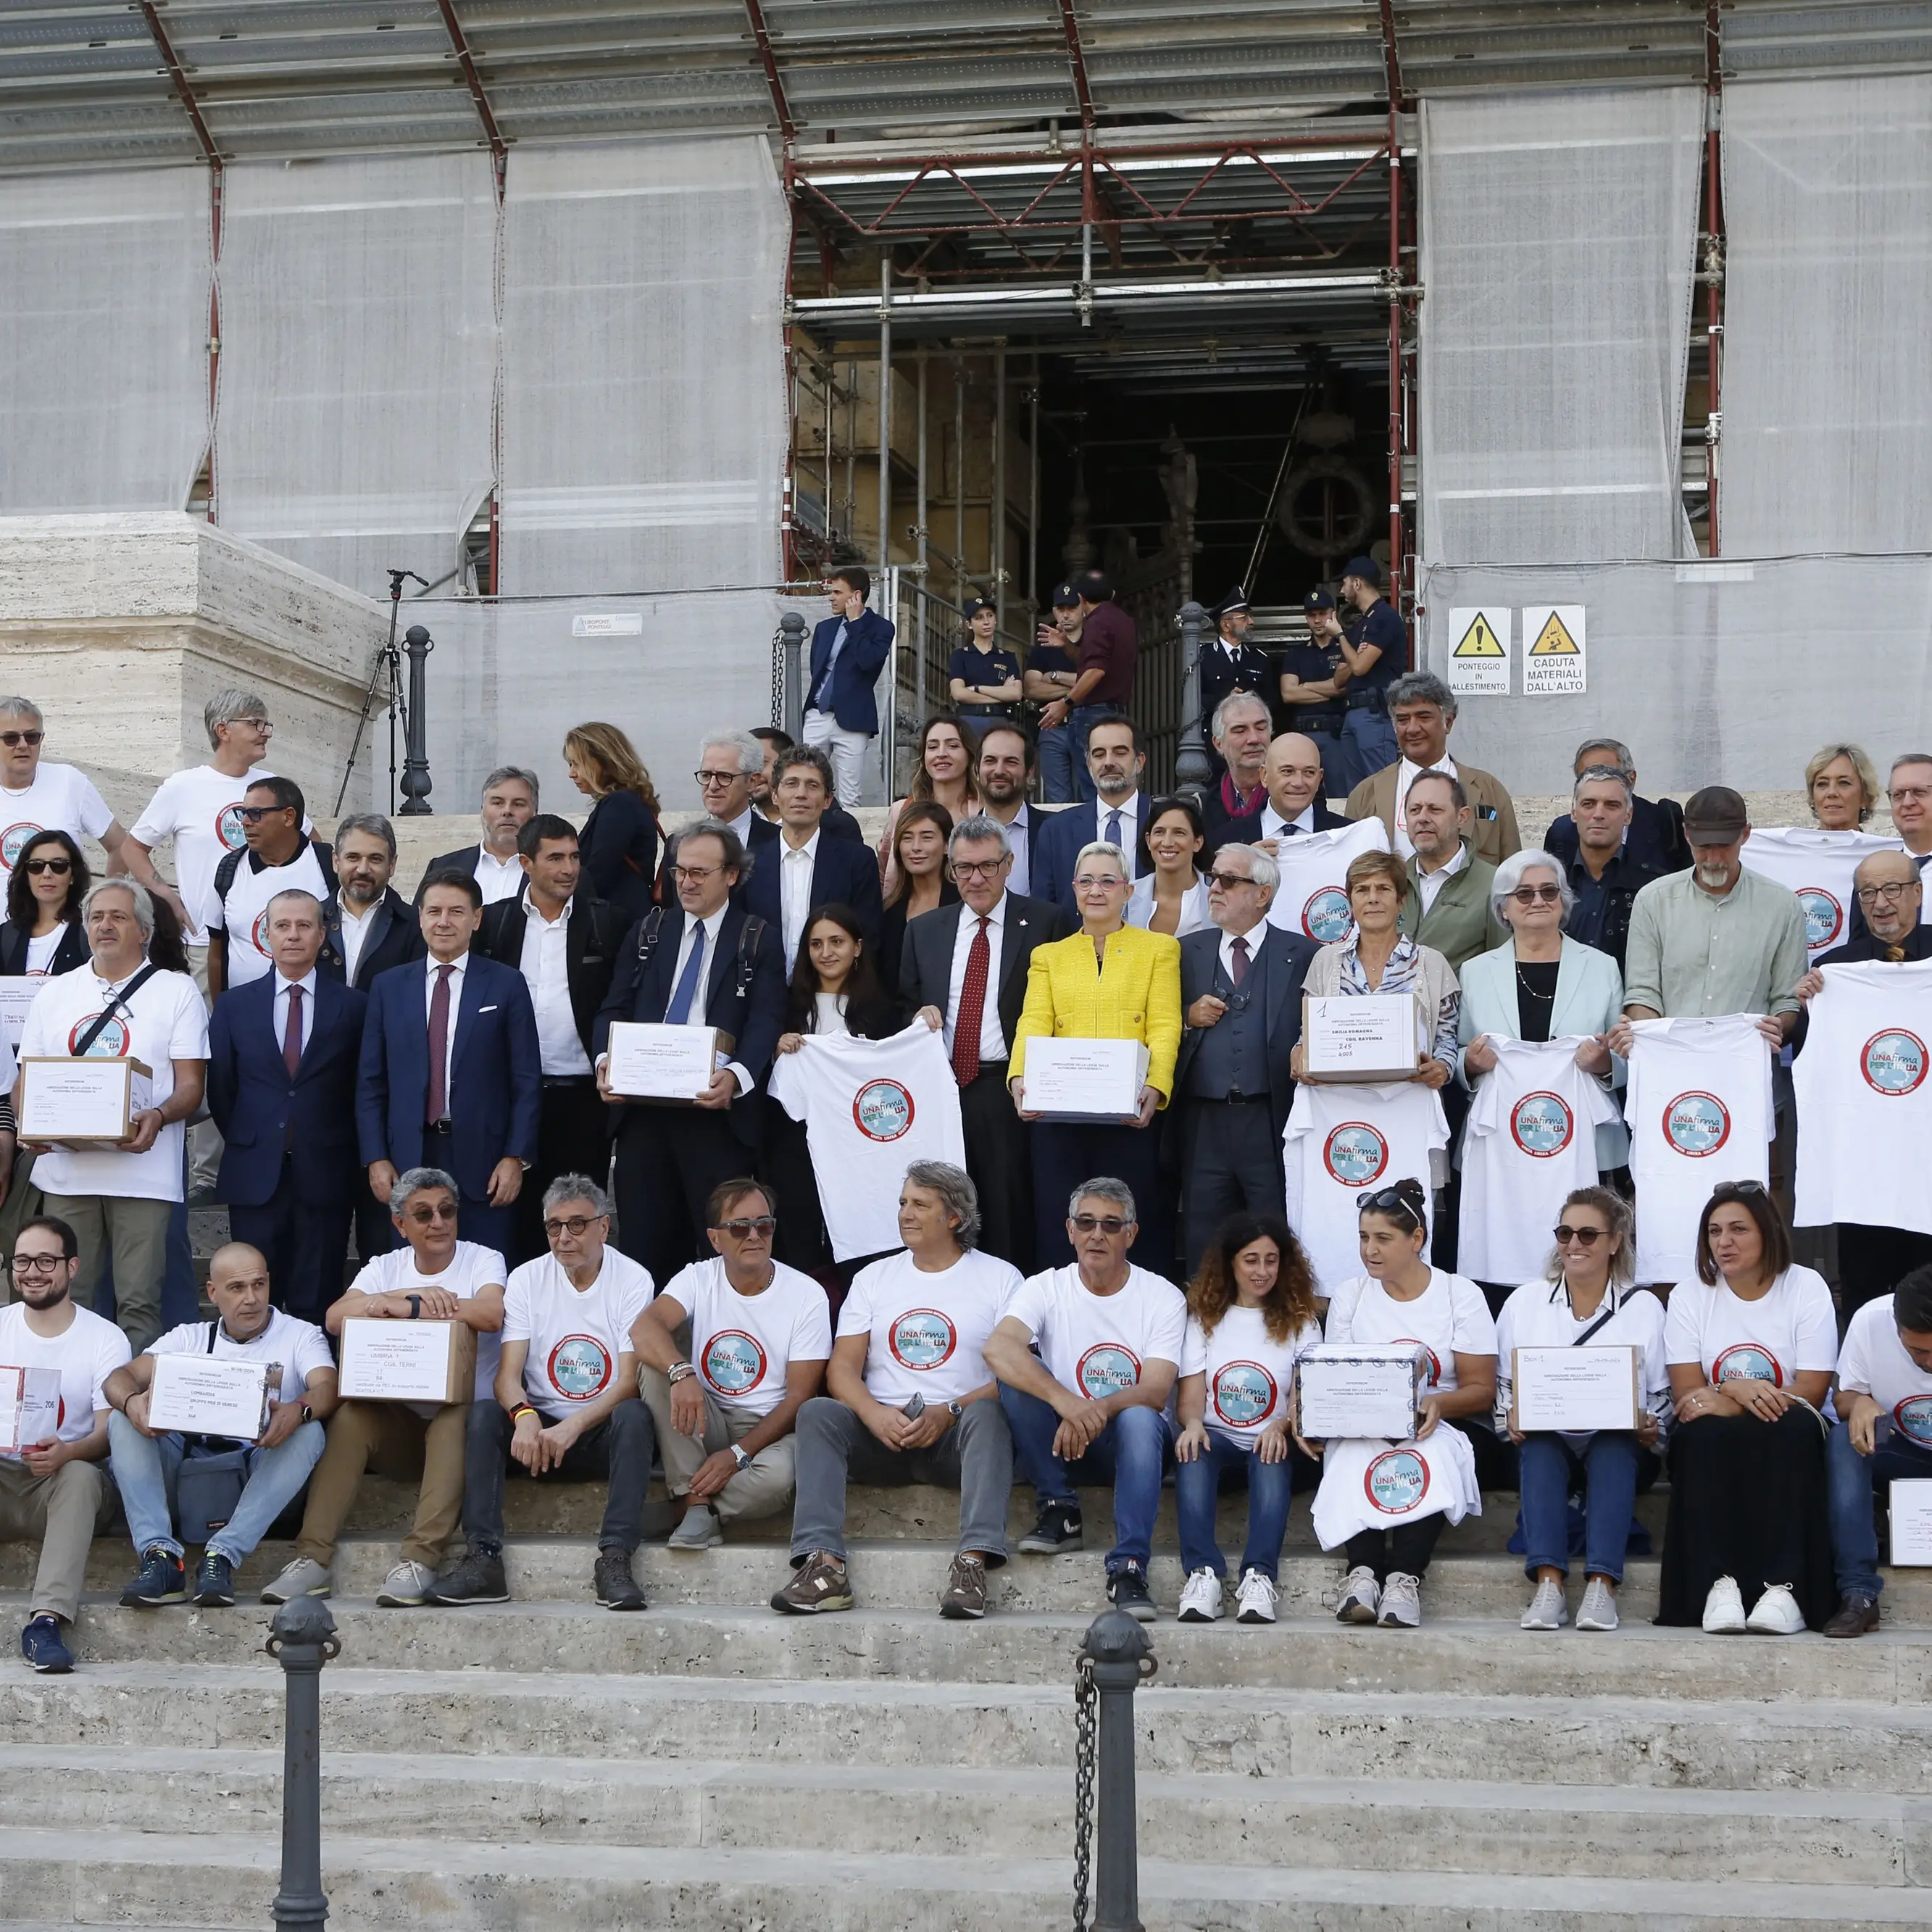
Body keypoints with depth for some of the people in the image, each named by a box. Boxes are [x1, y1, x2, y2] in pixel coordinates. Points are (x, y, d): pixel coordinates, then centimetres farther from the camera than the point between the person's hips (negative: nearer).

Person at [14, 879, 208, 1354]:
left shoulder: (176, 991, 6)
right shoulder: (54, 994, 17)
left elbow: (191, 1084, 1)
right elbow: (25, 1079, 17)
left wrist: (157, 1117, -19)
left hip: (143, 1171, -3)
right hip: (64, 1169, 3)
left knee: (139, 1303, -5)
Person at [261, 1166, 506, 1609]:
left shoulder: (483, 1261, 2)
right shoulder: (385, 1268, 11)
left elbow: (491, 1314, -22)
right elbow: (336, 1318, -9)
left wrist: (402, 1306, -17)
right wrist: (416, 1295, -18)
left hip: (463, 1422, -3)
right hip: (399, 1425, 3)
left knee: (453, 1419, -35)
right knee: (350, 1415, -26)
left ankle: (419, 1560, -40)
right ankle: (313, 1559, -31)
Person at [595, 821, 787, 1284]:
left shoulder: (758, 941, 5)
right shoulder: (651, 931, 16)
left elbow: (766, 1021, -6)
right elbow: (615, 1007, 11)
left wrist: (737, 1075, -26)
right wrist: (606, 1058, -10)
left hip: (717, 1112, -3)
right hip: (642, 1109, 4)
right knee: (644, 1242, 4)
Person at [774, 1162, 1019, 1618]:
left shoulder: (999, 1279, 8)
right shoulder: (875, 1278, 18)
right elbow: (842, 1369, 7)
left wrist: (949, 1412, -18)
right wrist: (875, 1414, -15)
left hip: (954, 1436, -3)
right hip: (881, 1439, 3)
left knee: (986, 1413, -35)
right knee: (817, 1412, -25)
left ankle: (974, 1561, -47)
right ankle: (824, 1566, -39)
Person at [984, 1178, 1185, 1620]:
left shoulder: (1162, 1298, -3)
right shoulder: (1046, 1289, -2)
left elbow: (1156, 1392, -15)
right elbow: (997, 1349, -24)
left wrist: (1097, 1410, -37)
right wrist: (1064, 1401, -41)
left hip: (1131, 1441, -1)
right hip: (1061, 1443, 1)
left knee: (1138, 1418, -35)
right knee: (1020, 1376, -25)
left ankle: (1128, 1568, -37)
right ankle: (1060, 1512, -16)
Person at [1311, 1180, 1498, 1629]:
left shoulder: (1461, 1296, 3)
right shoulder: (1349, 1296, 12)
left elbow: (1481, 1389, -2)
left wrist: (1438, 1404, -23)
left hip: (1441, 1426, -2)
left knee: (1431, 1451, -37)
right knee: (1355, 1453, -34)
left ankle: (1405, 1578, -45)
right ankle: (1362, 1572, -47)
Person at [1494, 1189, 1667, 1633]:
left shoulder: (1645, 1308, 8)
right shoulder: (1524, 1302, 11)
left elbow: (1663, 1397, 8)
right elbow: (1502, 1385, 12)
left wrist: (1650, 1428, -14)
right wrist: (1512, 1417, -10)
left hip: (1619, 1449, -1)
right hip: (1545, 1447, 1)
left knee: (1614, 1448, -35)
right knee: (1540, 1446, -33)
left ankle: (1602, 1584, -44)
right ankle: (1547, 1584, -45)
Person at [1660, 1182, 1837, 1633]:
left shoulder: (1806, 1288, -3)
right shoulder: (1690, 1296, 3)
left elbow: (1812, 1392, -10)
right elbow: (1688, 1394, -4)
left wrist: (1723, 1400, -22)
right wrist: (1739, 1393, -26)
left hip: (1788, 1443, -1)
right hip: (1717, 1444, 1)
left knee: (1792, 1427, -34)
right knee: (1703, 1431, -32)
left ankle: (1783, 1586, -39)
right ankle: (1719, 1583, -37)